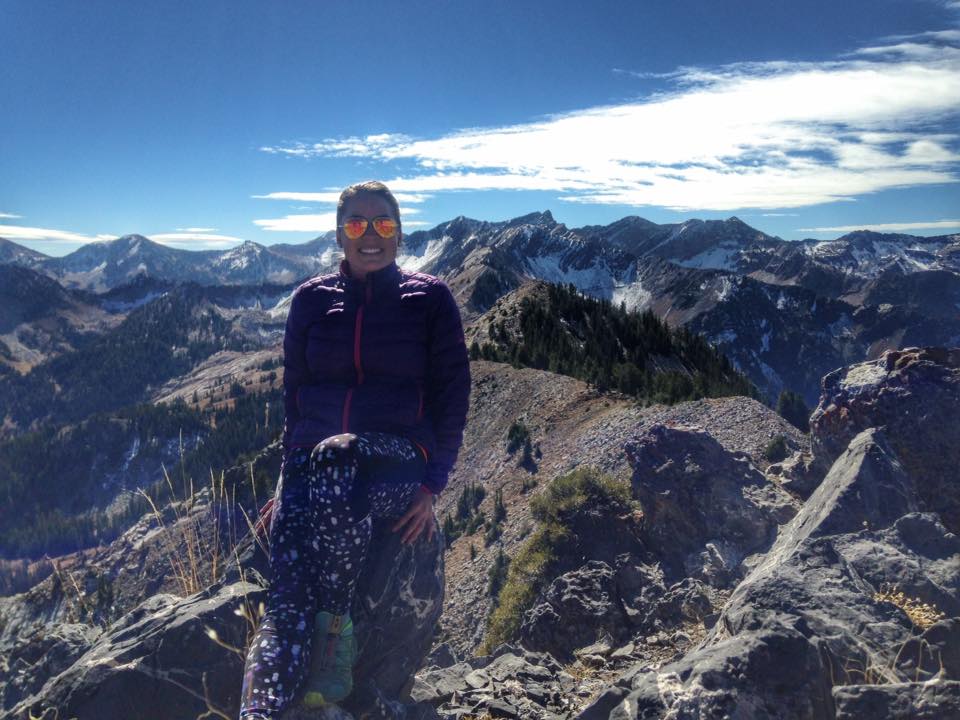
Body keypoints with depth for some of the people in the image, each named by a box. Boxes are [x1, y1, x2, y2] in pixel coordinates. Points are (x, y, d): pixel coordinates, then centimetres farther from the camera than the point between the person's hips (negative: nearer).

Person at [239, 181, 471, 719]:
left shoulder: (430, 299, 5)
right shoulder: (311, 300, 12)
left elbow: (452, 395, 2)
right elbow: (293, 394, 14)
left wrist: (433, 483, -8)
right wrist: (289, 473, 0)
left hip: (398, 462, -2)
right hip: (312, 463, 3)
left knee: (338, 459, -37)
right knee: (288, 598, -22)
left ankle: (335, 634, -19)